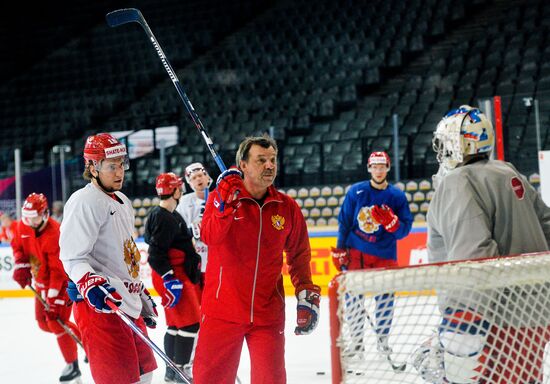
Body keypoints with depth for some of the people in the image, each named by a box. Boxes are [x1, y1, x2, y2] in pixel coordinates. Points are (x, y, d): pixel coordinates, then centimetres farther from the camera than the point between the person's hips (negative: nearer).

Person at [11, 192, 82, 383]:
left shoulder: (54, 234, -31)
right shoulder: (23, 226, -8)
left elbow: (58, 270, -30)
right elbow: (18, 246, 11)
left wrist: (53, 298, -31)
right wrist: (21, 266, -7)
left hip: (62, 280, -9)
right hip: (41, 280, 9)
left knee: (56, 320, -14)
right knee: (44, 322, 12)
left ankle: (72, 365, -2)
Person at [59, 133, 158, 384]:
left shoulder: (123, 202, 20)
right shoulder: (84, 201, -11)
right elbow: (73, 256, -18)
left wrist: (143, 296, 29)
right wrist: (91, 284, -33)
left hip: (128, 303, 10)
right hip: (101, 306, -10)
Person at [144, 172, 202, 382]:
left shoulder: (172, 215, 15)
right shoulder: (163, 218, -18)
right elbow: (156, 254, -23)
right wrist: (170, 280, -25)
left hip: (181, 276, 10)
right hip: (173, 277, -10)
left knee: (176, 324, 15)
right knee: (190, 323, -9)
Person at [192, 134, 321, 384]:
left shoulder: (287, 208, 3)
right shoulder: (220, 196, -3)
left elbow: (299, 255, 14)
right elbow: (209, 237, -20)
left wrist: (307, 295, 6)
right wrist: (226, 204, -29)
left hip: (268, 313, 2)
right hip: (222, 309, -2)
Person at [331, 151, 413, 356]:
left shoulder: (397, 196, -3)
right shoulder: (356, 191, -2)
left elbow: (405, 229, -4)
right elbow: (344, 221, 4)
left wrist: (391, 222, -25)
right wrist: (339, 250, 3)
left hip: (384, 255, 0)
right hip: (356, 252, 0)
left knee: (385, 297, 2)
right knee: (353, 295, -1)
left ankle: (382, 339, 18)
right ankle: (356, 339, 10)